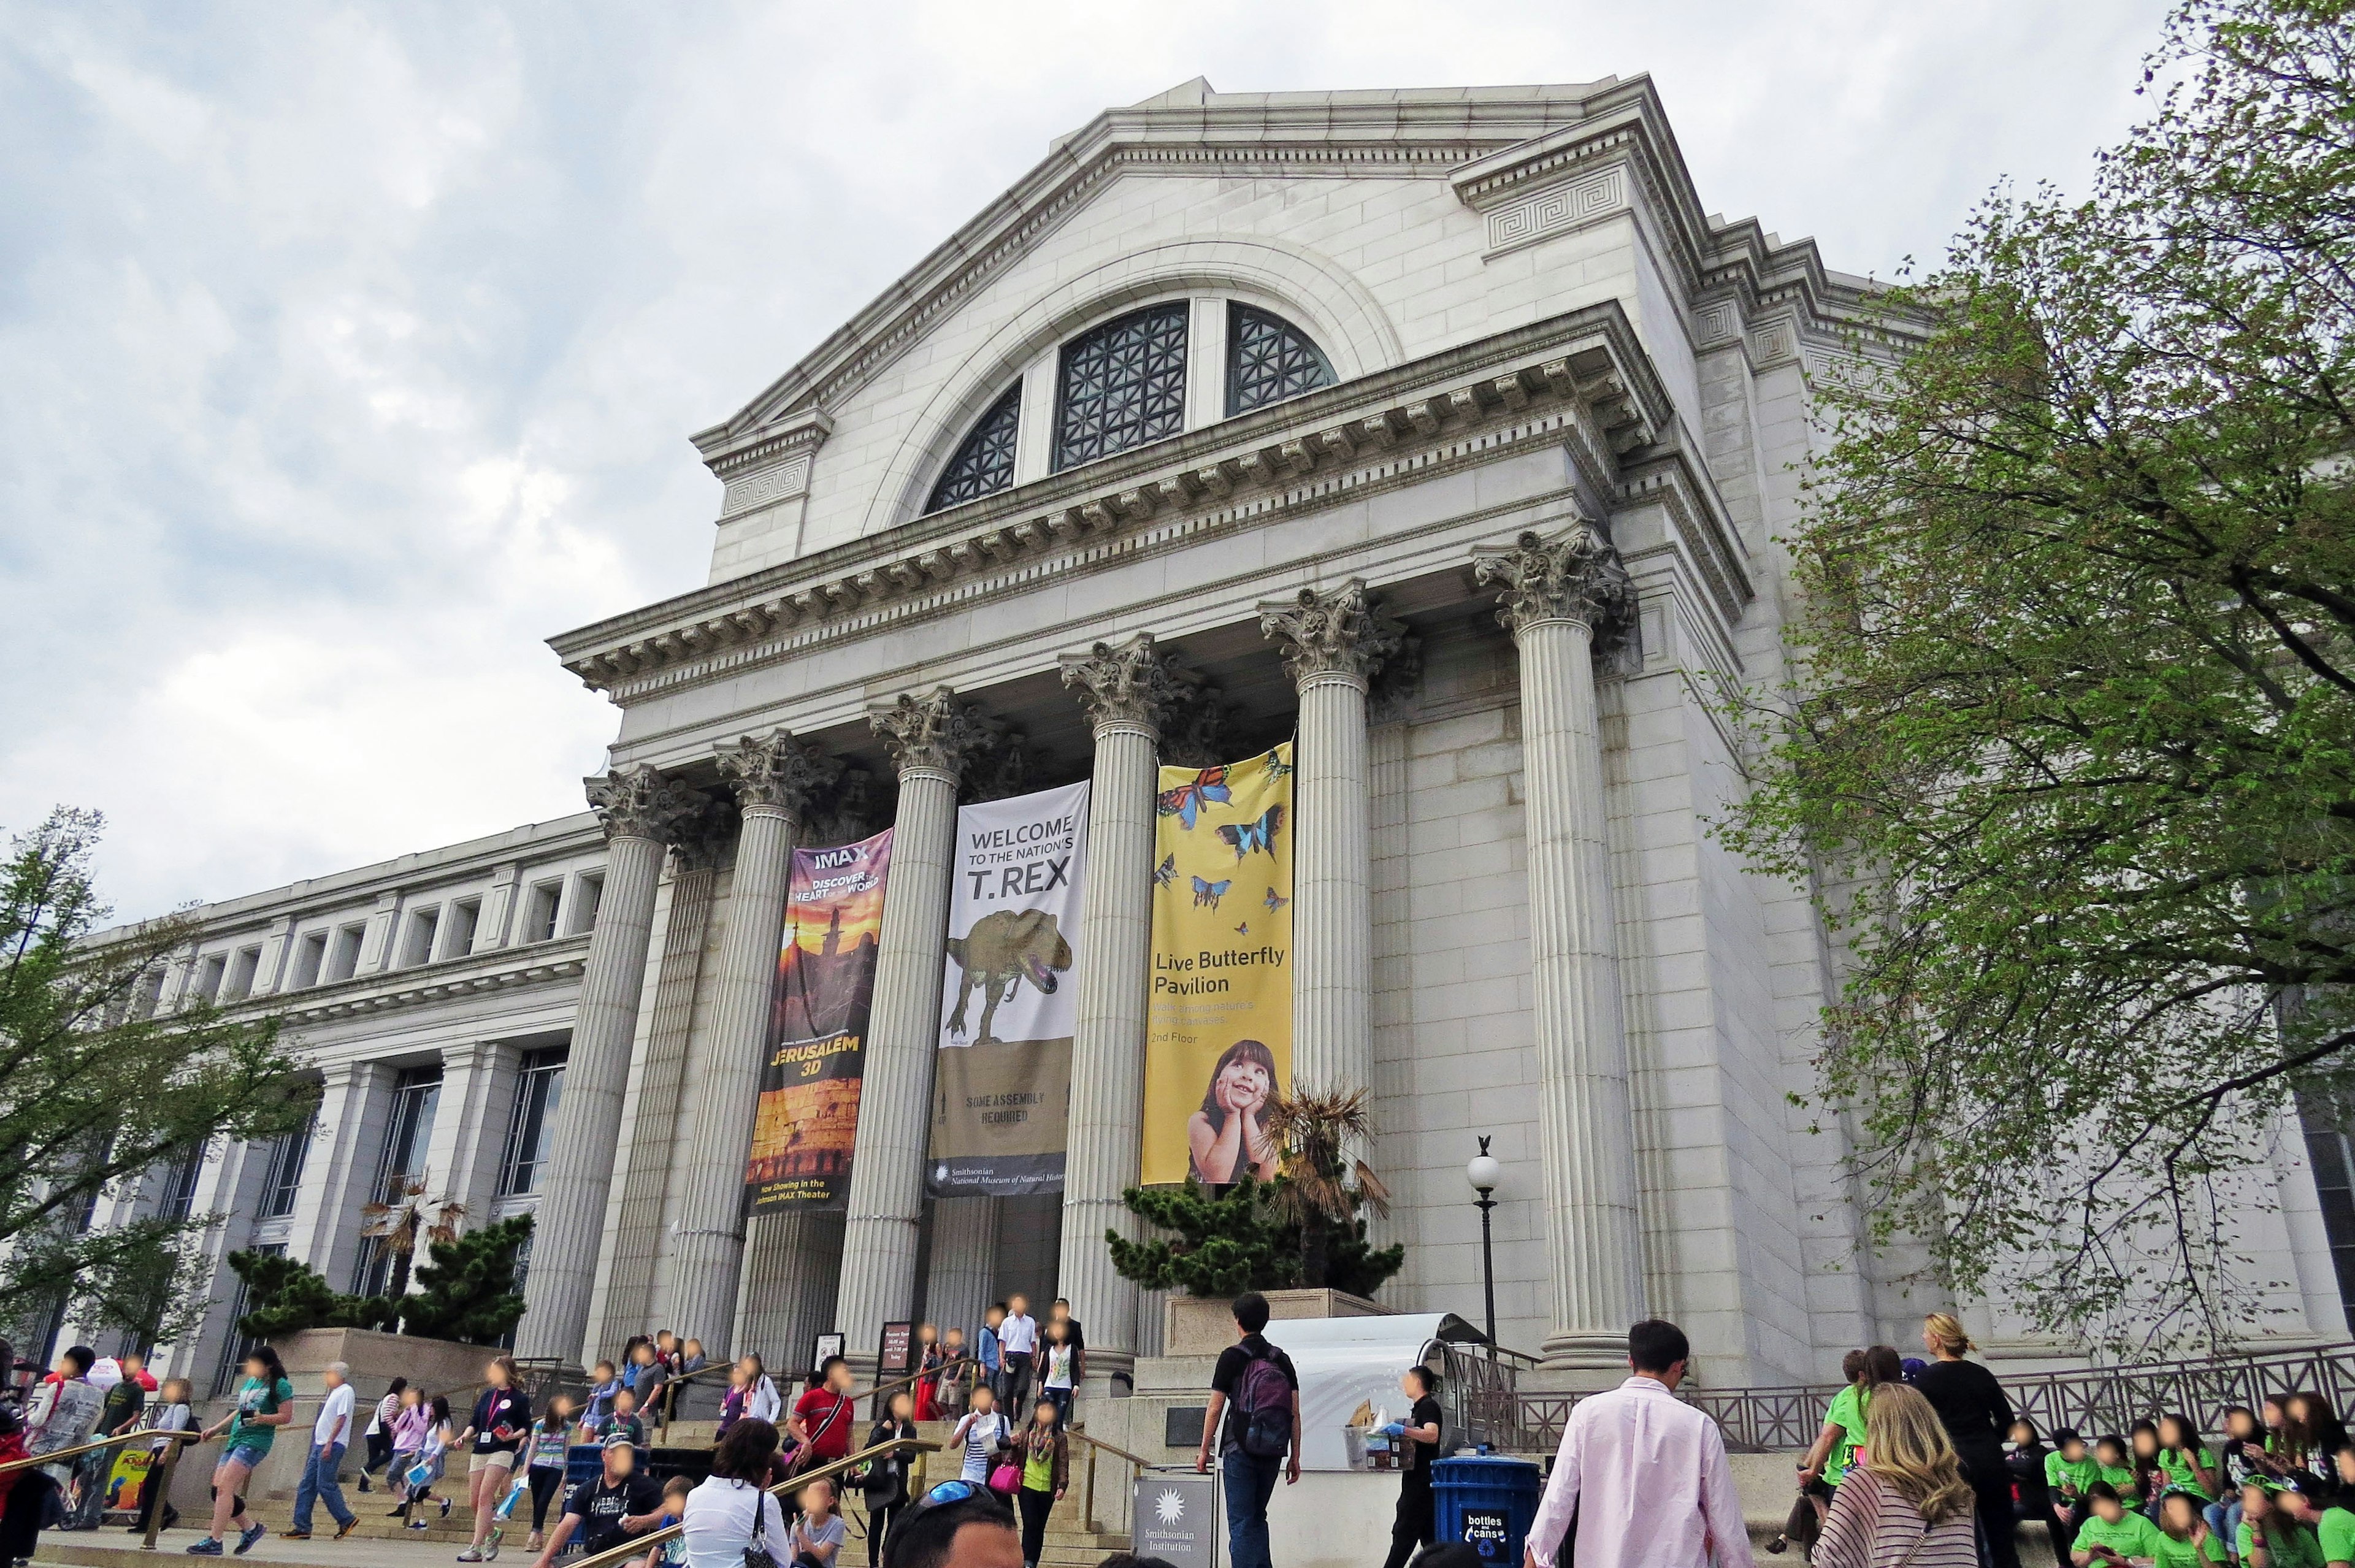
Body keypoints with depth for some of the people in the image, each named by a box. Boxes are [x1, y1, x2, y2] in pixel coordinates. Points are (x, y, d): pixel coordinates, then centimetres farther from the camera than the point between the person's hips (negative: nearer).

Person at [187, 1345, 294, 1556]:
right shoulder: (250, 1382, 18)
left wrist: (261, 1419, -25)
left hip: (255, 1442, -9)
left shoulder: (280, 1386, -6)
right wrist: (216, 1428, 26)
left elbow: (286, 1416, -11)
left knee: (224, 1488, -18)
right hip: (235, 1440, 9)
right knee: (218, 1491, 4)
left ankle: (215, 1542, -17)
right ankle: (250, 1527, 20)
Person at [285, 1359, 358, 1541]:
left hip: (333, 1445, -10)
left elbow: (341, 1419, -18)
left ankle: (346, 1520, -3)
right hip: (322, 1444, 10)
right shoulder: (336, 1393, 20)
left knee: (325, 1485, -11)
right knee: (306, 1485, 6)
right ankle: (302, 1527, 7)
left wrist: (329, 1443, -23)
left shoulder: (345, 1391, -10)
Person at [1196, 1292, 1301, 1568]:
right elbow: (1294, 1413, 6)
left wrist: (1204, 1450, 4)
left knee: (1241, 1522, 0)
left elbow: (1215, 1409, -5)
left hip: (1241, 1449, -5)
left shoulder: (1232, 1357, -5)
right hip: (1273, 1452, 5)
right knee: (1258, 1517, 20)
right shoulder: (1282, 1359, 8)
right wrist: (1294, 1457, 11)